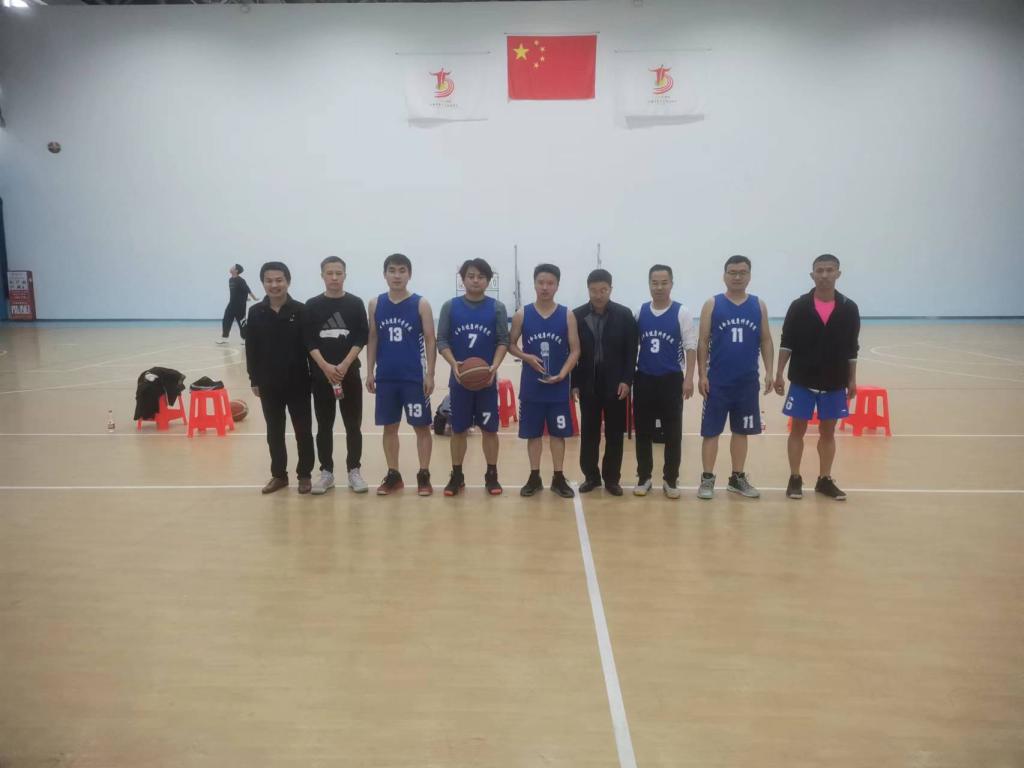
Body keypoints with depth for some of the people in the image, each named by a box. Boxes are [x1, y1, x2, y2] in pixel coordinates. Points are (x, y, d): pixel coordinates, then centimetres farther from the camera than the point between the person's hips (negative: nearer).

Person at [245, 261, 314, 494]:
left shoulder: (301, 310, -6)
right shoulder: (256, 312, 1)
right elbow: (251, 350, 5)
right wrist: (254, 380, 3)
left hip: (297, 381, -2)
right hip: (269, 383, 3)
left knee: (303, 430, 5)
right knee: (274, 431, 12)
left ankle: (304, 474, 19)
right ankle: (278, 474, 25)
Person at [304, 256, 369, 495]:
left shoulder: (356, 303, 2)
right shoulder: (312, 305, 3)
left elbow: (361, 338, -3)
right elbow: (309, 341, -1)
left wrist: (345, 365, -14)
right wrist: (326, 366, -15)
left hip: (349, 373, 0)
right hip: (321, 374, 1)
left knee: (353, 424, 4)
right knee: (324, 425, 7)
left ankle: (354, 470, 15)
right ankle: (326, 472, 17)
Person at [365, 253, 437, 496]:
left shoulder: (421, 304, -3)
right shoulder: (375, 304, 5)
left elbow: (430, 340, -4)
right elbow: (372, 339, 9)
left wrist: (430, 374, -8)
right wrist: (369, 372, 4)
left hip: (414, 377, -3)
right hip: (385, 377, 3)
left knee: (421, 426, 3)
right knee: (389, 427, 10)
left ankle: (424, 476, 14)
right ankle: (393, 475, 22)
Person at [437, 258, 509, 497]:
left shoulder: (497, 308, 1)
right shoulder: (450, 306, 1)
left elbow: (504, 341, 0)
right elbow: (442, 340, 1)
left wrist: (494, 366, -16)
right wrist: (454, 364, -16)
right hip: (459, 378, 0)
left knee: (490, 428, 5)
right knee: (458, 429, 8)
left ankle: (491, 475, 18)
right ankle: (456, 476, 20)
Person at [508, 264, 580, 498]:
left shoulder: (567, 315, -2)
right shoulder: (522, 315, -2)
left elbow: (575, 350, -1)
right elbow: (511, 345, 5)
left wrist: (562, 374, -15)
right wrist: (527, 357, -14)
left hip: (558, 387, 0)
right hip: (531, 387, 0)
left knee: (558, 433, 8)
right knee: (533, 433, 9)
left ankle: (558, 478, 21)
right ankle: (534, 478, 22)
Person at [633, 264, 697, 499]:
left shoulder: (681, 312, -4)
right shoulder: (640, 312, 4)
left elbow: (691, 347, -5)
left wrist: (688, 378, -11)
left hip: (671, 380, -2)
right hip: (644, 379, 2)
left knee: (672, 434, 4)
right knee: (643, 432, 8)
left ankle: (670, 480, 16)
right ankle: (644, 477, 20)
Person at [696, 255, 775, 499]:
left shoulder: (759, 305, 6)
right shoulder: (712, 304, -1)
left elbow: (766, 341, 8)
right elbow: (703, 342, -2)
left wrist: (769, 372, -1)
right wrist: (702, 375, -7)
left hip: (748, 381, 3)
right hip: (717, 380, -2)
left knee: (741, 431, 12)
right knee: (711, 431, 2)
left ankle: (737, 478, 23)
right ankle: (707, 479, 11)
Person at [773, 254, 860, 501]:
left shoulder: (848, 308, -1)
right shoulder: (799, 306, -5)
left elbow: (852, 349, 5)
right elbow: (786, 343, -2)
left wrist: (852, 380, 4)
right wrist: (779, 373, -6)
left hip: (835, 382, 2)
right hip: (802, 380, -1)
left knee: (828, 431, 11)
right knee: (798, 429, 5)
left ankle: (825, 480, 22)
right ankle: (795, 479, 16)